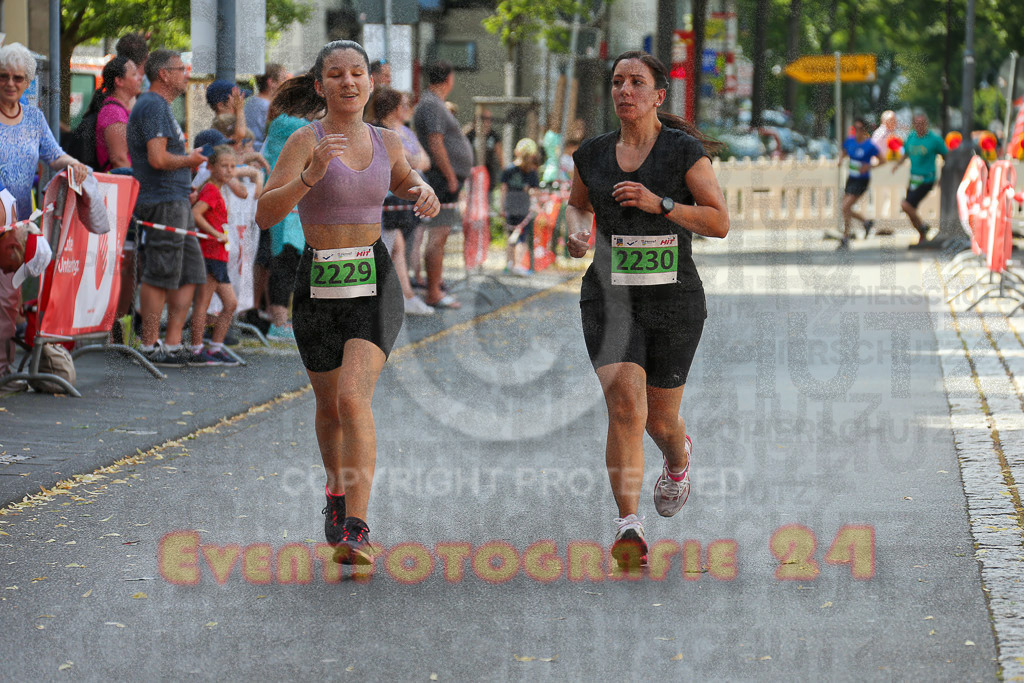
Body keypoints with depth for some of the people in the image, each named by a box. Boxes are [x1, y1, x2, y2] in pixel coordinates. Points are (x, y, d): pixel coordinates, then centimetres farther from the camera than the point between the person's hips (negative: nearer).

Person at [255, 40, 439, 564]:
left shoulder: (387, 143, 5)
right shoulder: (306, 141, -7)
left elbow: (407, 182, 26)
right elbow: (265, 214, -17)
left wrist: (425, 195, 3)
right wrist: (310, 175, -32)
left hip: (374, 284, 0)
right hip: (318, 286, 0)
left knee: (354, 398, -19)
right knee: (329, 406, 15)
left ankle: (355, 530, -23)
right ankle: (338, 494, 45)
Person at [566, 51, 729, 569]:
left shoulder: (684, 150, -5)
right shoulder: (593, 155, 5)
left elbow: (719, 222, -7)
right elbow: (577, 202, 25)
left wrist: (659, 203, -19)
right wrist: (576, 230, 2)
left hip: (674, 299, -1)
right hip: (610, 298, 1)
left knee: (660, 419, 11)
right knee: (625, 402, -20)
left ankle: (678, 458, 49)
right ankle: (628, 525, -23)